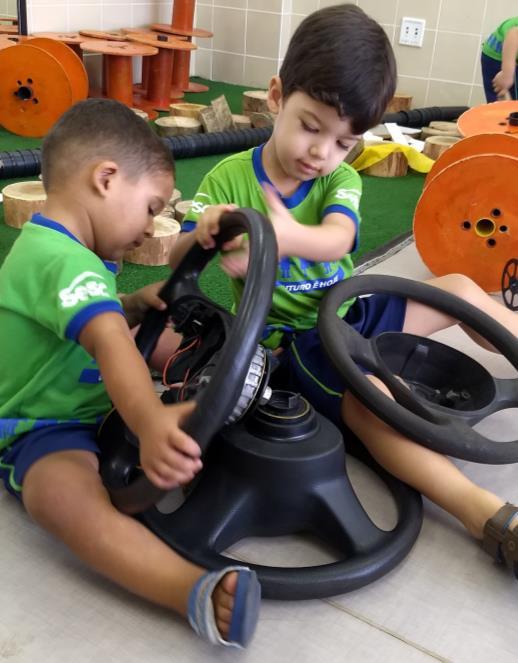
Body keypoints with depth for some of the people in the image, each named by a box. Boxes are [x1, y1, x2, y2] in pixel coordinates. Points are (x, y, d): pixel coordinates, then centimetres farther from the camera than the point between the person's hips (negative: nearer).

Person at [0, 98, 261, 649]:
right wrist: (150, 424, -57)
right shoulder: (61, 259, -24)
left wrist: (137, 305, 6)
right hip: (45, 430, -12)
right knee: (60, 494, -42)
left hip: (96, 410, 12)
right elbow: (109, 342, -43)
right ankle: (199, 593, -59)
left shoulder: (54, 246, 9)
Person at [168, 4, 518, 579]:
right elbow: (176, 261, -11)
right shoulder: (229, 178, -9)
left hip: (351, 312, 5)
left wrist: (288, 235, -49)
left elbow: (337, 237, -26)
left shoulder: (342, 179, -3)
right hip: (292, 338, -5)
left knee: (460, 288, -1)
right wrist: (201, 235, -35)